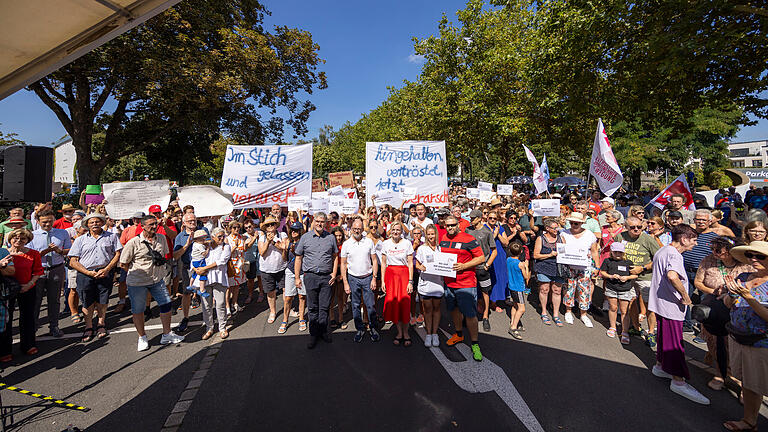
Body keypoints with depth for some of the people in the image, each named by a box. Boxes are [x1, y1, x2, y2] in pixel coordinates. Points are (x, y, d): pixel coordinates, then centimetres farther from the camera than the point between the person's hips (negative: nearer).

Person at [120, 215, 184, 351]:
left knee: (166, 304, 5)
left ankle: (167, 335, 21)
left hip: (157, 280, 4)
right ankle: (142, 338, 29)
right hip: (137, 282, -4)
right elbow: (123, 263, -5)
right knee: (138, 310, 8)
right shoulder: (133, 243, -14)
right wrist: (135, 274, 1)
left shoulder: (162, 238, 1)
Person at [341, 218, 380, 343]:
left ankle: (373, 328, 19)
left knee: (371, 305, 1)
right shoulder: (346, 244, -1)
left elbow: (374, 261, 3)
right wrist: (345, 283, -3)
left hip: (368, 277, 0)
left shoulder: (369, 242, -1)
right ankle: (360, 329, 23)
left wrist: (374, 278, -4)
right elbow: (343, 264, 2)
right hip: (353, 278, 1)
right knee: (355, 306, 8)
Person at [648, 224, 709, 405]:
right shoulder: (673, 254, -20)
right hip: (671, 305, -10)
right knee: (675, 342, -2)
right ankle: (678, 381, 6)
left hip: (661, 302, 10)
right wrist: (685, 295, -24)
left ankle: (660, 366, 34)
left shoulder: (662, 251, 12)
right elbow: (672, 276, -39)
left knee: (664, 336, 21)